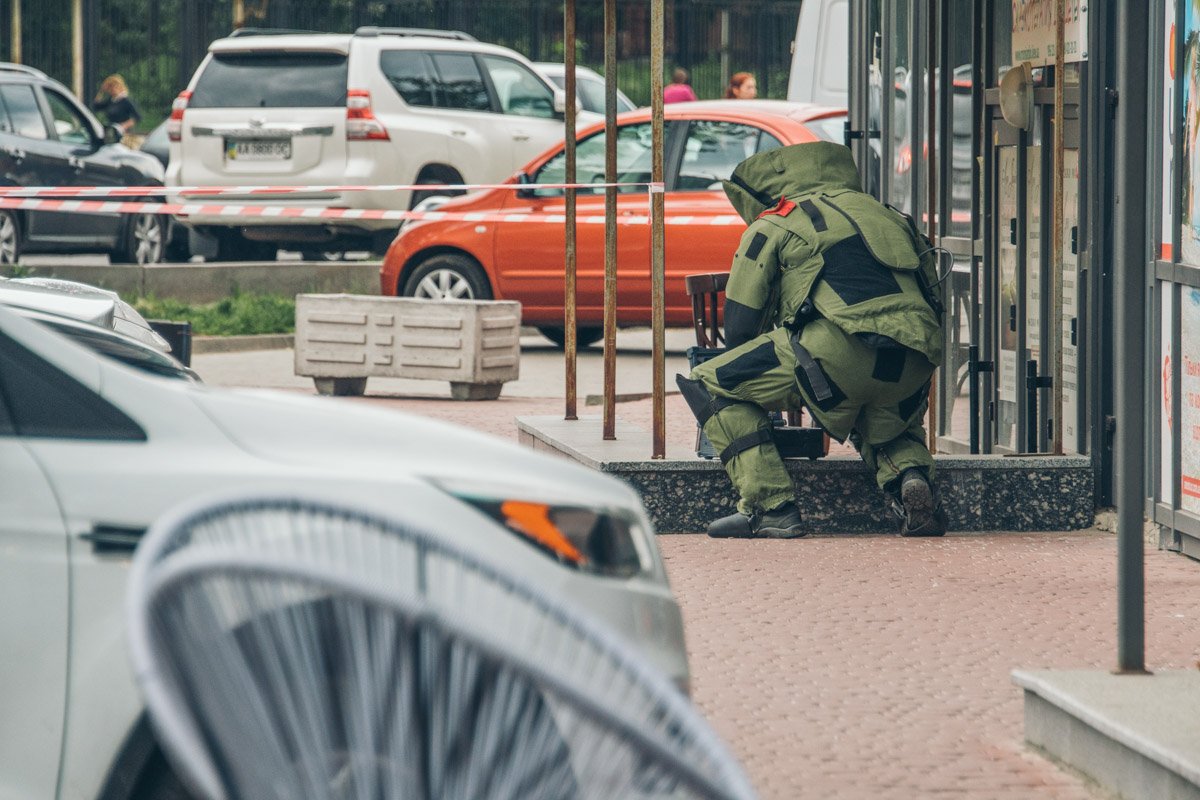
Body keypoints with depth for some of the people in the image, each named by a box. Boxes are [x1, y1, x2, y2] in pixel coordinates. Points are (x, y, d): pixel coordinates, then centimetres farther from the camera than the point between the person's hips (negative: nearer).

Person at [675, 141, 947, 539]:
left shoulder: (773, 224, 18)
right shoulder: (881, 213, 34)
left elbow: (740, 322, 16)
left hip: (840, 349, -6)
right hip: (915, 365, 6)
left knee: (708, 385, 11)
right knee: (887, 426, 38)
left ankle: (770, 507, 0)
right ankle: (910, 476, 4)